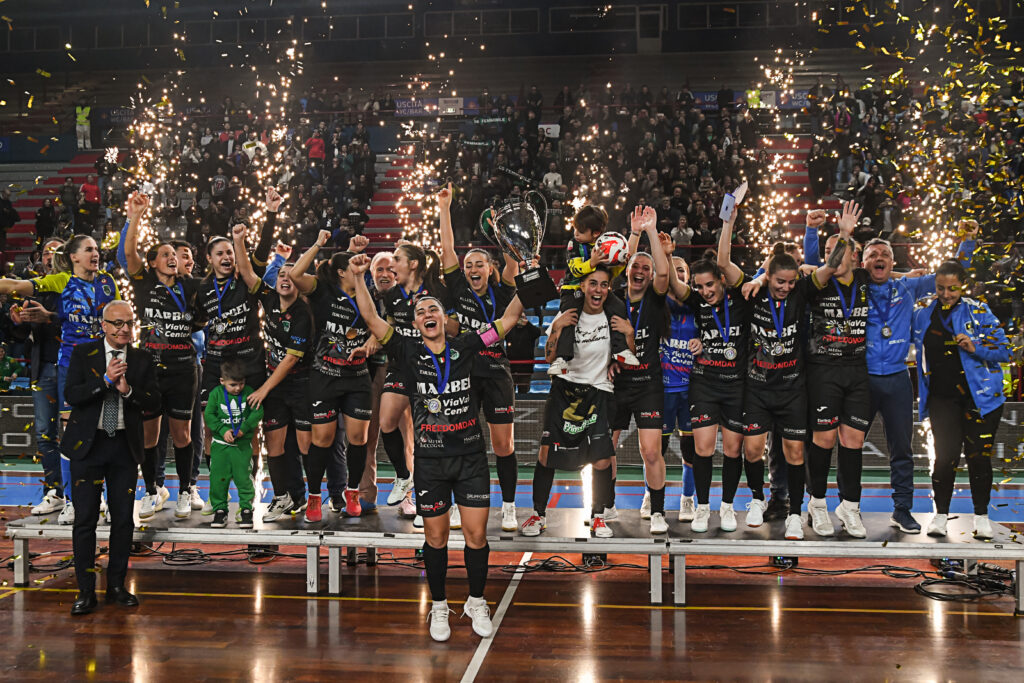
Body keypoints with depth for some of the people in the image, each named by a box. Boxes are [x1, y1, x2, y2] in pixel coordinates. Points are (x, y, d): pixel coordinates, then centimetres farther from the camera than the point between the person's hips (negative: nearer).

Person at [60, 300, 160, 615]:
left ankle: (116, 585, 18)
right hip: (87, 444, -2)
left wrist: (128, 390, -17)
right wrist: (106, 379, -20)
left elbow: (153, 401, 0)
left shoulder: (143, 359, 7)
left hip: (124, 447, 2)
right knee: (86, 518, -2)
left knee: (123, 518, 5)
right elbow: (71, 395, -9)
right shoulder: (83, 353, 2)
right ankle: (86, 590, 7)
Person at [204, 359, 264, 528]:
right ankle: (219, 510, 14)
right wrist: (223, 430, -14)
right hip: (220, 443, 1)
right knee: (218, 478, 2)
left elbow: (258, 412, -5)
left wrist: (245, 428, -14)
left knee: (242, 477, -2)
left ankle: (246, 508, 12)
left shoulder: (249, 392, -5)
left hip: (242, 444, -1)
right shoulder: (216, 394, -4)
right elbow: (209, 415, -4)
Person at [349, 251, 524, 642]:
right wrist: (357, 277, -21)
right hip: (430, 460, -1)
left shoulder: (464, 347, 4)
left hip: (471, 456, 1)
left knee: (476, 534, 4)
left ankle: (476, 603, 25)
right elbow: (371, 319, -10)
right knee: (436, 537, 8)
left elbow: (508, 319, 4)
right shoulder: (409, 353, 0)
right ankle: (439, 607, 26)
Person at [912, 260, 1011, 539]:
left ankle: (981, 516, 15)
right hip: (942, 398, 1)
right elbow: (919, 349, 25)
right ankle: (940, 514, 10)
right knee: (945, 455, -5)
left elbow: (1004, 350, -1)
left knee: (978, 456, 0)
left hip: (979, 395, -1)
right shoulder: (923, 313, 6)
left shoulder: (978, 311, -1)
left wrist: (975, 347, -17)